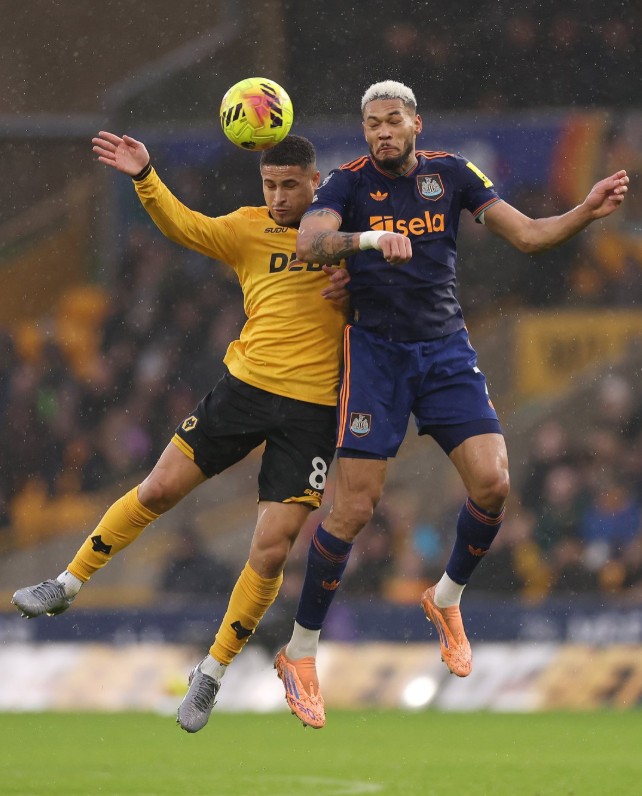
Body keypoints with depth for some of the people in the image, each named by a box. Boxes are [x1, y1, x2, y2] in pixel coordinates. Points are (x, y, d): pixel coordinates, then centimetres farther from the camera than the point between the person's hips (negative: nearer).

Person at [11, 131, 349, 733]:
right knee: (160, 487, 1)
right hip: (247, 384, 1)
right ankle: (69, 584, 22)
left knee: (271, 552, -4)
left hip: (313, 407, -1)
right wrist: (144, 178, -28)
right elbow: (186, 227, -11)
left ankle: (211, 674, 12)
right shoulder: (249, 229, 3)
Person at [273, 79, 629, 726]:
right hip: (375, 351, -3)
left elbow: (527, 234, 4)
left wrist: (587, 211, -13)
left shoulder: (451, 174, 6)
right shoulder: (349, 182, -4)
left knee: (492, 482, -13)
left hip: (445, 349, 3)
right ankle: (302, 647, 6)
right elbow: (307, 243, -21)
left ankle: (447, 597, 15)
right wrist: (370, 237, -39)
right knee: (354, 508, -9)